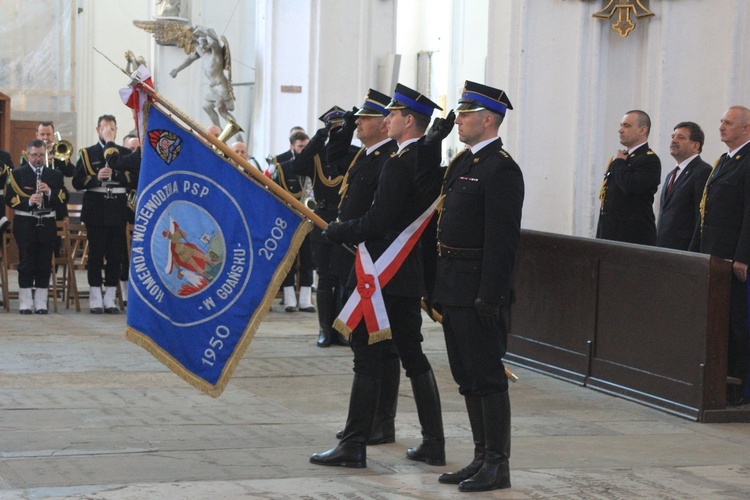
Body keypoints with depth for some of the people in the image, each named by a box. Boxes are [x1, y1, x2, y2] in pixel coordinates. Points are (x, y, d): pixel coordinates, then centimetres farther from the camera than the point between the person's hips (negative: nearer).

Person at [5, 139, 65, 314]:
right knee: (26, 264, -2)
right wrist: (28, 201, -21)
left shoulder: (55, 175, 11)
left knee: (45, 265, 2)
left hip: (47, 225, 2)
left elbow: (62, 199, 5)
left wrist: (49, 192, -15)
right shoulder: (17, 173, 3)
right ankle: (25, 303, 3)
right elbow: (9, 199, -4)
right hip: (25, 224, -2)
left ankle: (41, 303, 8)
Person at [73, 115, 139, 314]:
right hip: (95, 211, -2)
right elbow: (77, 182, -2)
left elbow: (136, 181, 0)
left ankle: (110, 299, 7)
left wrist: (116, 174, -14)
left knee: (116, 255, 2)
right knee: (96, 254, -2)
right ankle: (95, 299, 1)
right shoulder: (87, 154, 6)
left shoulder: (126, 154, 10)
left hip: (118, 210, 2)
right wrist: (96, 178, -18)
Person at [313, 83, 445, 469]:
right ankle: (433, 443, 16)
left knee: (369, 354, -4)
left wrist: (337, 231, -8)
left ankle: (355, 445, -1)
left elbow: (377, 221, -23)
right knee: (412, 354, 14)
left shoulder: (399, 163, -17)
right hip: (413, 275, 9)